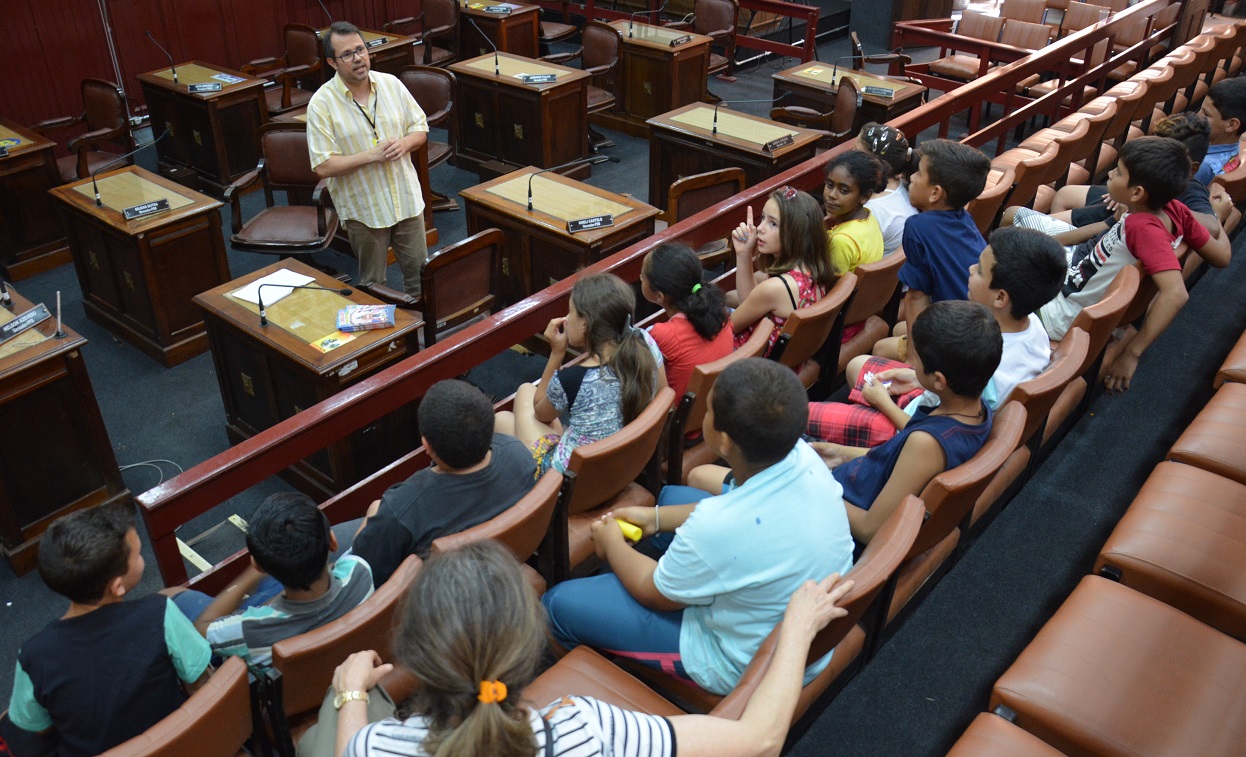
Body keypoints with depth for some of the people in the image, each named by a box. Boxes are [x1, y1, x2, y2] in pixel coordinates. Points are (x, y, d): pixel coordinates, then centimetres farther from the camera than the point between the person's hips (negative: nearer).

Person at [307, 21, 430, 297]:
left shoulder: (391, 84, -2)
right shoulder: (321, 104, -14)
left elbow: (420, 127, 8)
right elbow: (323, 166, -17)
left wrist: (405, 143, -15)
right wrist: (371, 155, -25)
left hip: (407, 199, 3)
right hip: (363, 209, -3)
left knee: (418, 269, 15)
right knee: (372, 283, 13)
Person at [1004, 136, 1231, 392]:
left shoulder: (1144, 228, -36)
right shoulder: (1172, 208, -15)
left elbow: (1176, 294, -45)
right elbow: (1221, 256, -3)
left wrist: (1131, 353, -40)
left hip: (1061, 312, -8)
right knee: (1014, 214, 18)